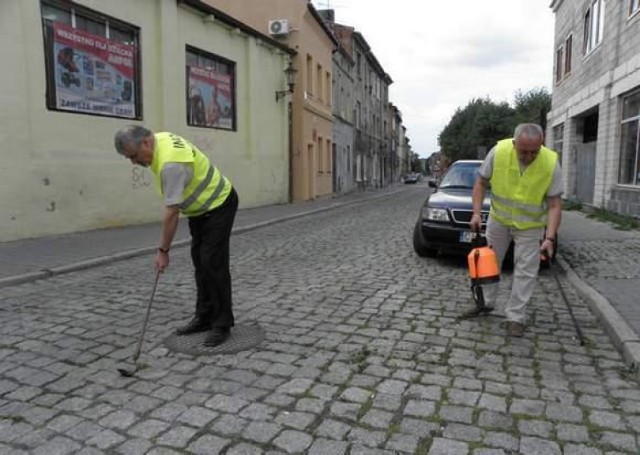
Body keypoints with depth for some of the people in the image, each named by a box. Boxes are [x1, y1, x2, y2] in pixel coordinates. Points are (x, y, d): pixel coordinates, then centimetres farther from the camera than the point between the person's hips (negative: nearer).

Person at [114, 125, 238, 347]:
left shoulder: (170, 163, -31)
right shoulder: (161, 139, -1)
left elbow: (172, 212, -27)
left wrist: (163, 250, -20)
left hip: (218, 205, -10)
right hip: (201, 207, 10)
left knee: (213, 263, -11)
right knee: (200, 262, 9)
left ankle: (222, 323, -2)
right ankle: (205, 316, 16)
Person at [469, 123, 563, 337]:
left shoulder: (551, 163, -23)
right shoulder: (498, 151, -22)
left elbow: (554, 204, -17)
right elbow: (481, 183, -8)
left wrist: (550, 238, -26)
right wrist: (476, 213, -17)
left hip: (530, 225, -1)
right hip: (498, 219, 2)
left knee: (526, 271, 0)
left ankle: (515, 317, 12)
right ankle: (484, 302, 32)